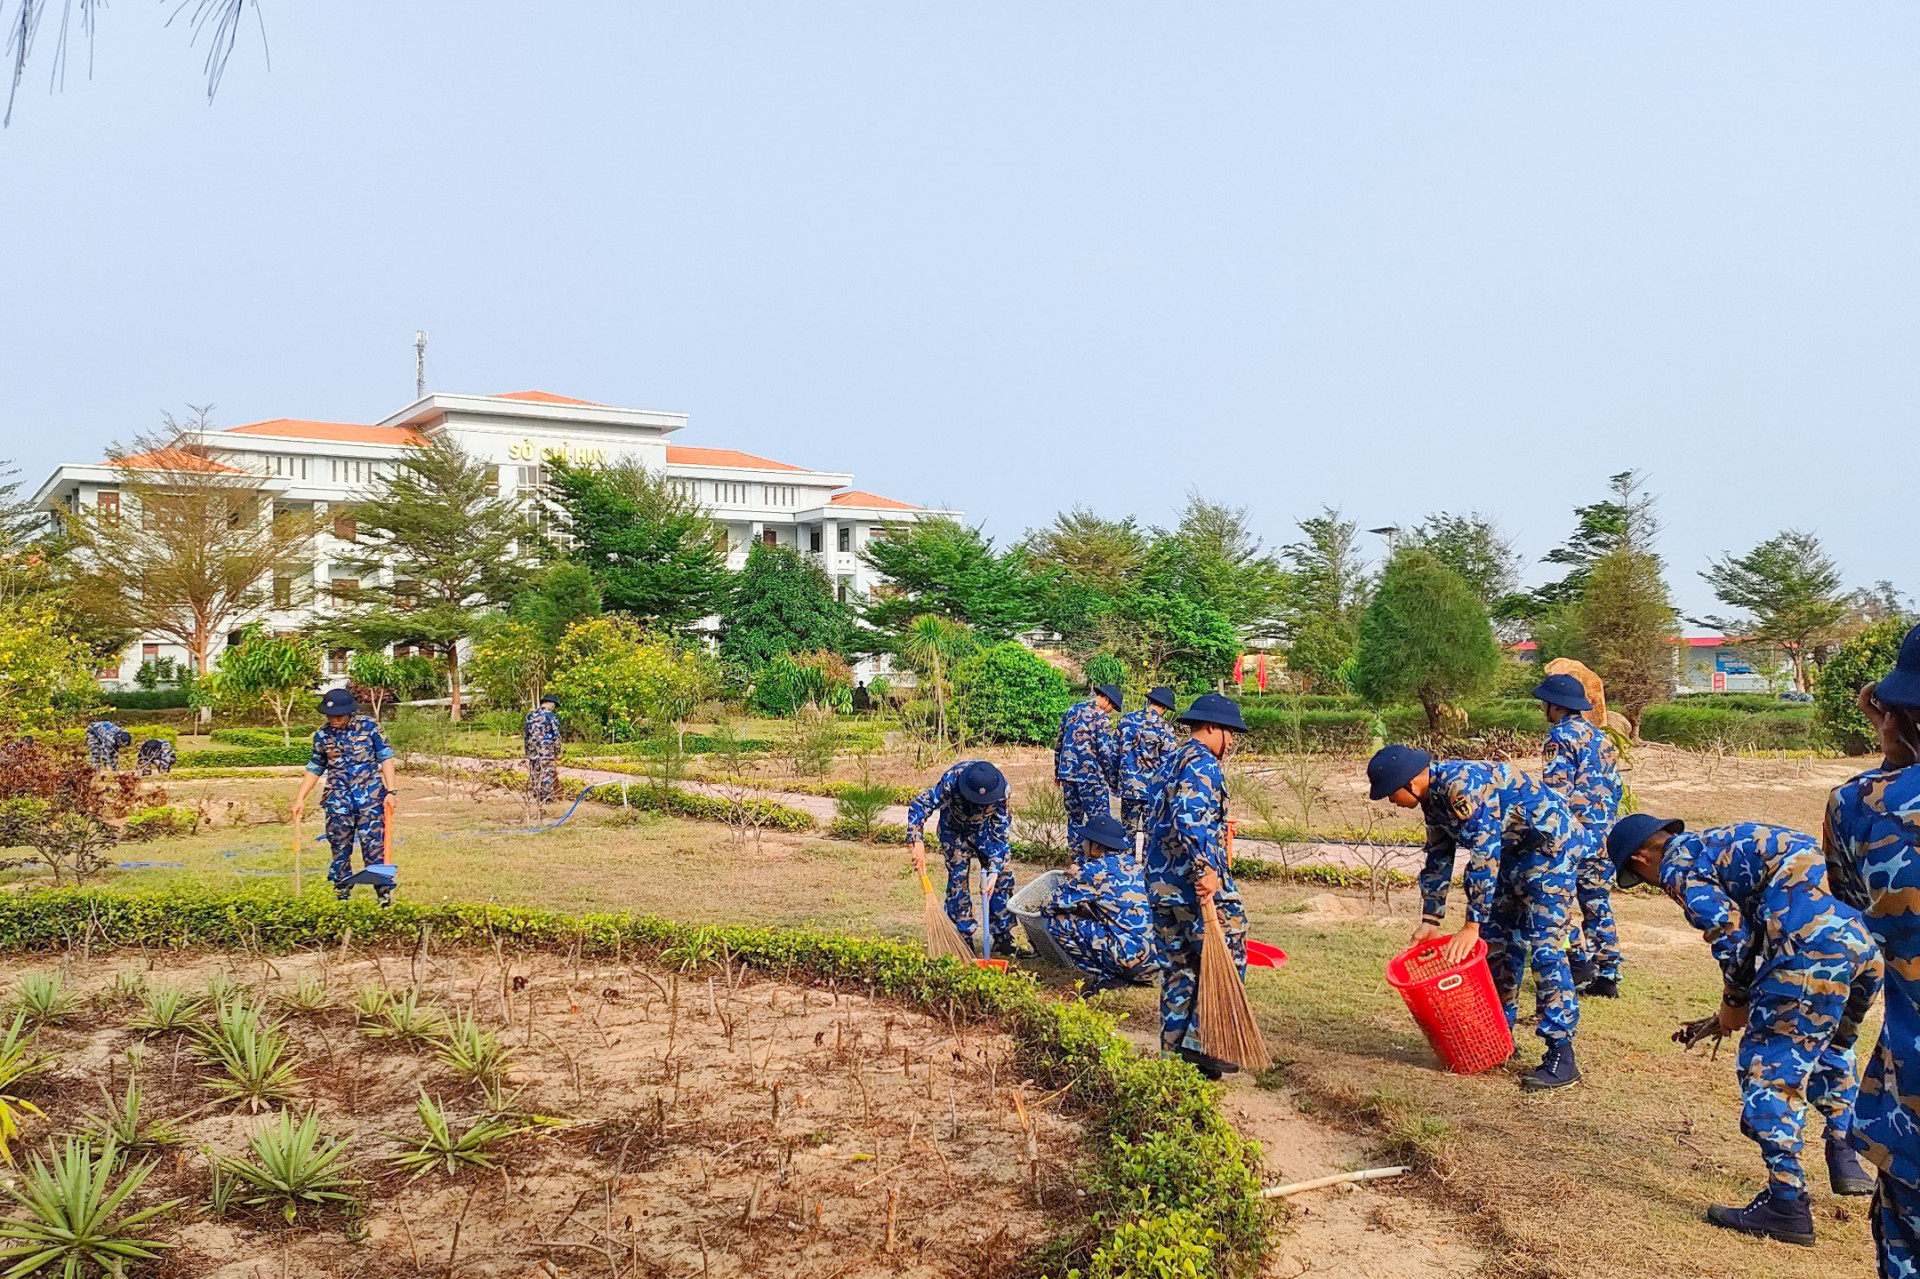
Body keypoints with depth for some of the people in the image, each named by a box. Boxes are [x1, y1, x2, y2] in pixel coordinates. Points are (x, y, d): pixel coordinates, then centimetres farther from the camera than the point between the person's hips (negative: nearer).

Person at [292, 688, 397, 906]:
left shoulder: (368, 727, -3)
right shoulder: (322, 735, 5)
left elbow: (386, 758, -2)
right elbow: (314, 769, 17)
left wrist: (390, 791, -9)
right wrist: (300, 798, 13)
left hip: (370, 796, -3)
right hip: (338, 798, 3)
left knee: (374, 844, -6)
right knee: (339, 846, 6)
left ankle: (384, 893, 0)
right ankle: (342, 894, 17)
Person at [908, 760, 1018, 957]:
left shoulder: (1002, 787, -33)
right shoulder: (951, 780, -39)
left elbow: (1000, 831, -27)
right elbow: (920, 804, -34)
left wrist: (994, 870, -34)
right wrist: (918, 843, -46)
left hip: (986, 828, 1)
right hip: (955, 828, -1)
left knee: (1002, 876, -6)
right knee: (958, 878, -8)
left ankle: (1003, 938, 4)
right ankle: (963, 939, 4)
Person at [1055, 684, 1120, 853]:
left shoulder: (1072, 710, 11)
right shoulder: (1101, 719, -10)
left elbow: (1058, 743, 15)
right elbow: (1105, 752, -12)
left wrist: (1057, 772, 22)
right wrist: (1112, 781, -4)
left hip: (1067, 774, 6)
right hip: (1091, 775, -6)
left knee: (1074, 817, 14)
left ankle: (1077, 857, 17)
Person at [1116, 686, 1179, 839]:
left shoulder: (1127, 719, 2)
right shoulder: (1164, 728, -10)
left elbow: (1115, 750, 7)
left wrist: (1116, 779, 17)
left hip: (1128, 785, 3)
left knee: (1128, 831, 13)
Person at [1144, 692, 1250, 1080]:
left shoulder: (1167, 764, 19)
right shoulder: (1203, 764, -11)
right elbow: (1189, 818, -26)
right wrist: (1203, 870, -26)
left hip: (1161, 884, 9)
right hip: (1201, 887, -9)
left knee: (1176, 967, 13)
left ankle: (1173, 1049, 15)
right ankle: (1199, 1041, -2)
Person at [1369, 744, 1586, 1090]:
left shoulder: (1462, 786, -29)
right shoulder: (1433, 794, 2)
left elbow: (1483, 855, -33)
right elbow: (1438, 857, 12)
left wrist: (1471, 926, -32)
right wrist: (1430, 919, 10)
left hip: (1553, 843, -10)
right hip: (1515, 849, 10)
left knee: (1543, 945, -15)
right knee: (1496, 941, 11)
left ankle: (1561, 1056, -11)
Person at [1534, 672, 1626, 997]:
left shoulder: (1561, 737, -10)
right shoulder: (1600, 736, 16)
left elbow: (1557, 790, -17)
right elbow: (1615, 785, 19)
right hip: (1605, 834, 8)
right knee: (1597, 902, 11)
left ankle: (1579, 959, -4)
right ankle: (1607, 975, 13)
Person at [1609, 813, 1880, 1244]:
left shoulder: (1678, 862, 4)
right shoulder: (1724, 840, 31)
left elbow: (1731, 934, -6)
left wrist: (1733, 1002, 9)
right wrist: (1744, 1006, 34)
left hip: (1811, 948, -9)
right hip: (1864, 940, 9)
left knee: (1768, 1068, 0)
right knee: (1830, 1046, 32)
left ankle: (1787, 1202, 2)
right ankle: (1845, 1156, 31)